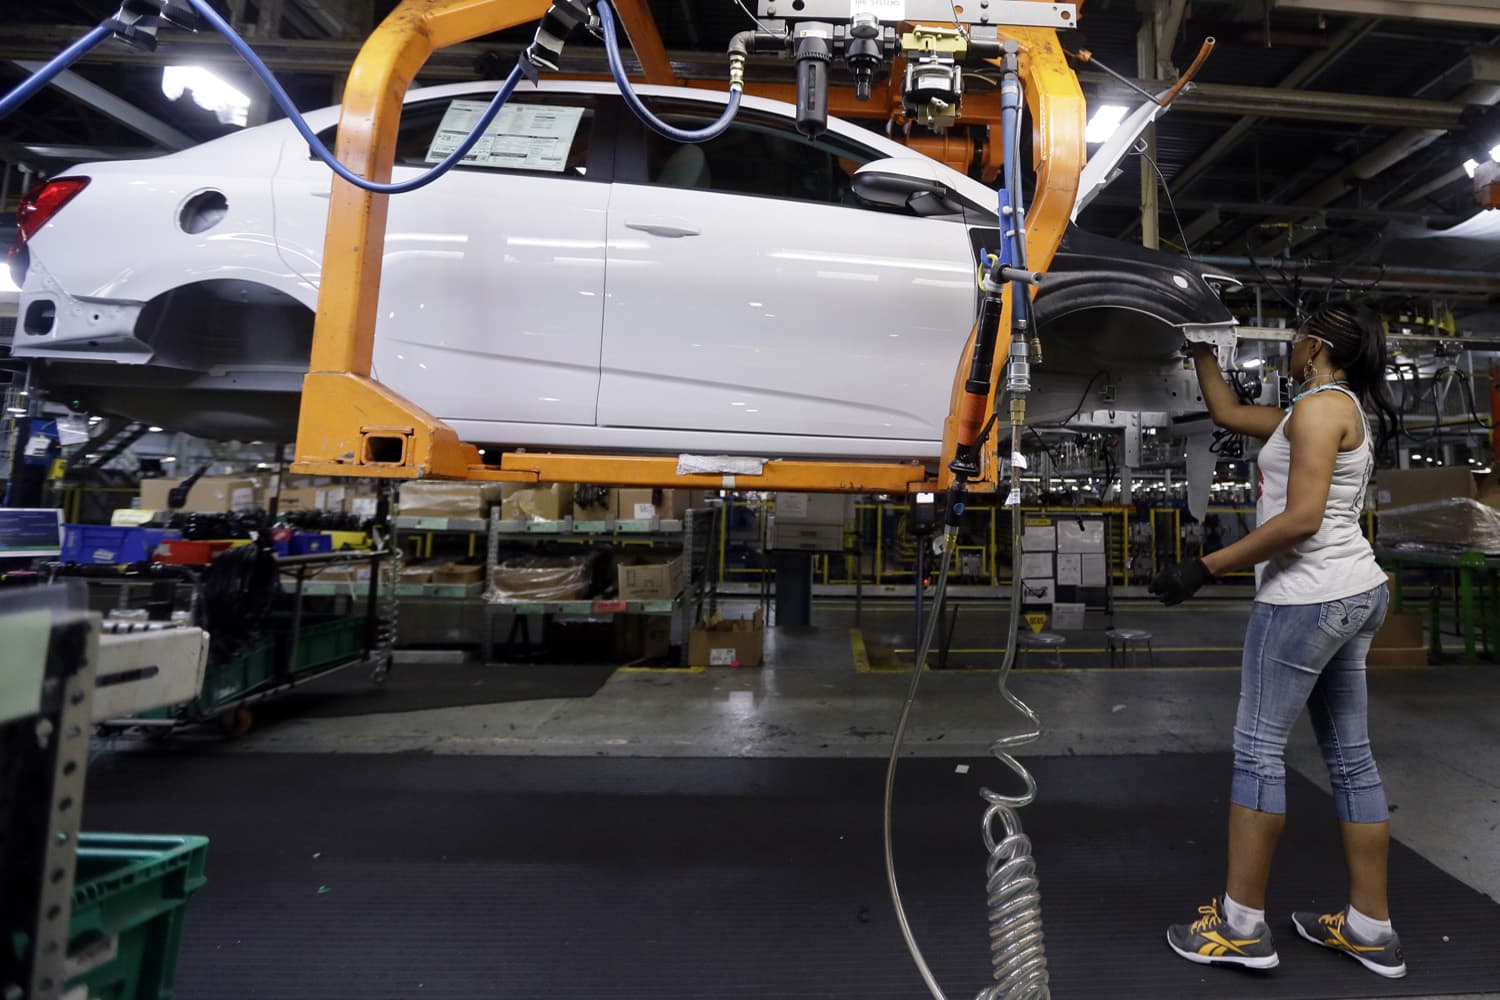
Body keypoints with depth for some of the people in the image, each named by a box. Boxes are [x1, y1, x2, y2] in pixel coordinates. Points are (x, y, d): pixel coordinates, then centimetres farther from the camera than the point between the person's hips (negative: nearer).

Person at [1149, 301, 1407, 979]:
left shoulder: (1319, 405, -13)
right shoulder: (1343, 407, 17)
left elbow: (1301, 519, -22)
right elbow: (1227, 414, 26)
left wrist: (1204, 569, -19)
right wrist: (1201, 349, 31)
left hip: (1308, 597, -10)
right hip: (1354, 593, 10)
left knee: (1258, 749, -2)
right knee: (1350, 757, 13)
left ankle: (1241, 927, 8)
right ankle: (1370, 929, 25)